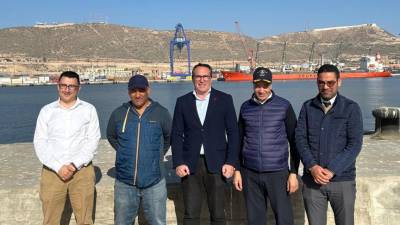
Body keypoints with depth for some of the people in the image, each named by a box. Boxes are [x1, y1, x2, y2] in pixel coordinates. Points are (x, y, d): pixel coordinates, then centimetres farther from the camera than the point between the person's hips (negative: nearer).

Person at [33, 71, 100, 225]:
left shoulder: (89, 110, 4)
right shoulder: (46, 111, 6)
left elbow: (93, 141, -2)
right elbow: (39, 143, 0)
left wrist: (75, 165, -13)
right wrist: (58, 167, -12)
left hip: (82, 171, -1)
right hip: (52, 172, 1)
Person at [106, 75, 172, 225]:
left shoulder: (161, 113, -4)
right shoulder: (118, 114, -1)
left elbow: (170, 137, 12)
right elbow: (111, 136, 16)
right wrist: (125, 153, 11)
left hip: (154, 183, -1)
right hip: (124, 183, 1)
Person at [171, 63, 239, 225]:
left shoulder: (224, 99, 4)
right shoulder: (183, 101, 7)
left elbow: (233, 133, 2)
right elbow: (176, 135, 6)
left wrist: (231, 162, -7)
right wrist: (178, 163, -4)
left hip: (216, 164, -1)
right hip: (190, 165, 1)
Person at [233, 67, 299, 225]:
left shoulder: (284, 106, -3)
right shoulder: (245, 107, 4)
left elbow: (294, 141, -1)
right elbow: (240, 140, 11)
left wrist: (293, 172, -4)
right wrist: (237, 170, 8)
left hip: (277, 172, -2)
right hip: (250, 173, 2)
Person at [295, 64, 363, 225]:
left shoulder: (351, 108, -1)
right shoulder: (307, 107, 6)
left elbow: (355, 144, -8)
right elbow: (300, 139, 0)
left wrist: (332, 170, -15)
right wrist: (312, 167, -14)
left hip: (342, 180, -1)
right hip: (312, 180, 2)